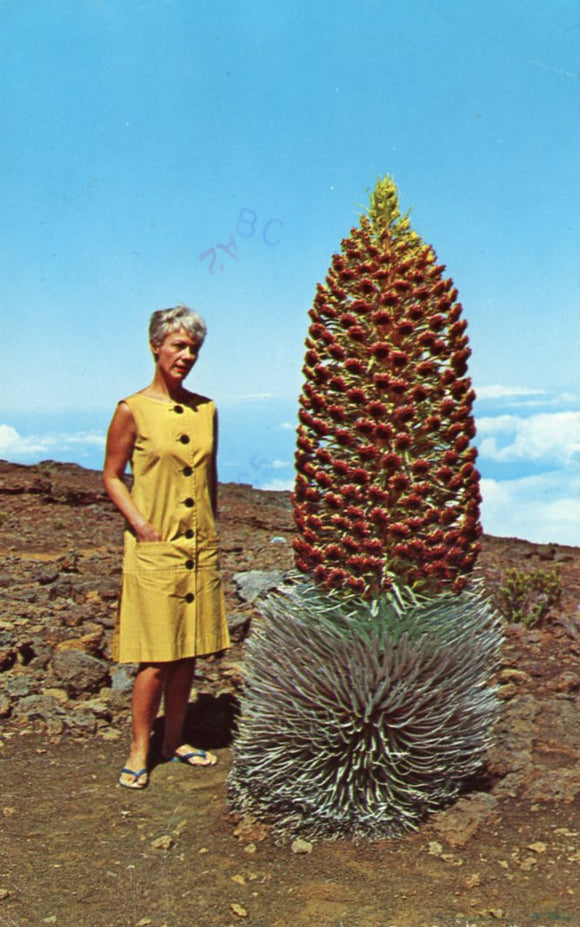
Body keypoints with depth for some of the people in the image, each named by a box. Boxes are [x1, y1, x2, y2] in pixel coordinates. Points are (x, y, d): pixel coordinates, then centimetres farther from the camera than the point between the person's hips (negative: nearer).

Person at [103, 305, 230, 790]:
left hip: (201, 546, 5)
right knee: (156, 658, -2)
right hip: (155, 549, -5)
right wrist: (141, 524, -12)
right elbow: (112, 477, -1)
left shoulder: (206, 409, 8)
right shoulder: (132, 410, -5)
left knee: (188, 652, 12)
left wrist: (212, 524, 9)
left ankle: (175, 739, 27)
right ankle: (139, 751, 14)